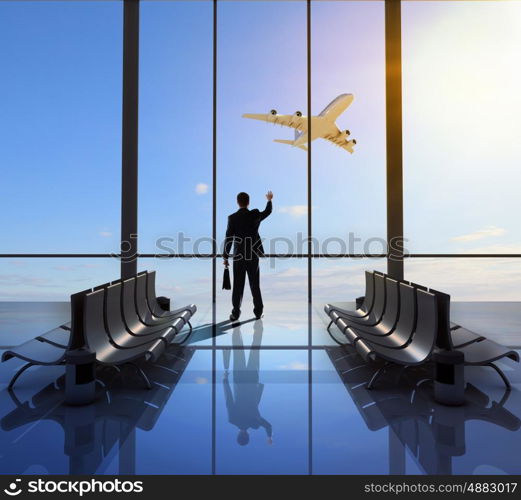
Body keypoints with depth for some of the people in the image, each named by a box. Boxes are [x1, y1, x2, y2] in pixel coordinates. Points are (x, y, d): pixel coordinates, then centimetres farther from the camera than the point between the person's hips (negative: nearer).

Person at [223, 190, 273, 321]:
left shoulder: (232, 218, -6)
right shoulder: (255, 215, -3)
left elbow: (229, 238, -7)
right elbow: (268, 212, 19)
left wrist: (225, 257, -1)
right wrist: (269, 200, 38)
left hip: (239, 256, -1)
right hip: (253, 256, 1)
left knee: (238, 286, 5)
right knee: (255, 284, 10)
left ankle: (235, 313, 7)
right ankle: (258, 312, 14)